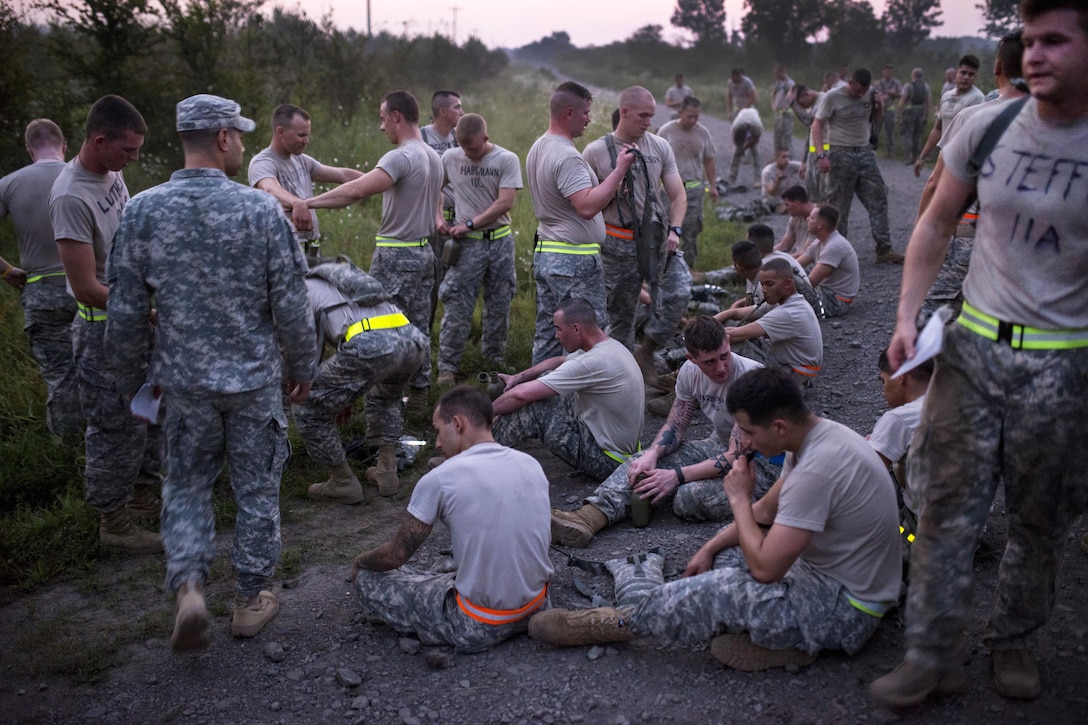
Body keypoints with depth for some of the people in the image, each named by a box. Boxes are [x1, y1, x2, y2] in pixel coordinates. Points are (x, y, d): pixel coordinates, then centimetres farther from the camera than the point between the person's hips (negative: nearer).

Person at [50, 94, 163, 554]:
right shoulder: (71, 197, -23)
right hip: (104, 330, -9)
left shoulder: (112, 174, 4)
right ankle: (114, 523, 17)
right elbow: (87, 288, -23)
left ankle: (144, 496, 37)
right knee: (117, 428, 1)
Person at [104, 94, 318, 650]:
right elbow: (291, 306, -10)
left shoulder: (141, 211, -7)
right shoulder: (261, 209, -13)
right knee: (256, 489, 13)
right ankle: (250, 599, 25)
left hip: (184, 380, 2)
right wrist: (303, 366, 5)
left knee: (186, 485, 19)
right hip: (255, 378, -2)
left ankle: (189, 588, 2)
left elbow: (125, 313, -3)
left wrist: (133, 377, 12)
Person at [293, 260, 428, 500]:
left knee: (308, 409, 12)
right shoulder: (346, 278, 42)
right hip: (413, 339, 7)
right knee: (384, 397, 40)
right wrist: (346, 394, 58)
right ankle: (387, 471, 32)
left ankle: (343, 483, 21)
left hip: (370, 346, -7)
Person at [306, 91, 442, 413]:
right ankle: (418, 393, 21)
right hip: (424, 251, 9)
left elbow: (356, 191, -30)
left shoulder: (400, 157, -18)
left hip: (396, 256, -9)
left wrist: (308, 203, -28)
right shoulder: (434, 157, 11)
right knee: (419, 327, 13)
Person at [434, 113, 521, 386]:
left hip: (500, 240, 1)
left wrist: (469, 224, -13)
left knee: (499, 306, 11)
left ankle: (495, 358, 29)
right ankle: (447, 366, 6)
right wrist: (438, 219, -2)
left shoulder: (507, 159, -4)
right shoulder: (450, 158, 1)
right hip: (467, 243, 0)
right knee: (457, 307, -3)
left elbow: (505, 203, -12)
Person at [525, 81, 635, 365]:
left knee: (547, 333, 14)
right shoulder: (567, 156, -19)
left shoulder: (537, 148, 13)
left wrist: (610, 190, 16)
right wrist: (620, 170, -21)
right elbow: (587, 206, -28)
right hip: (575, 259, -10)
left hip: (544, 253, 10)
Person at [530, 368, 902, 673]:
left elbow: (764, 568, -28)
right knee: (721, 555, 12)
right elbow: (766, 511, 13)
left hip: (847, 608, -10)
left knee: (712, 594, -18)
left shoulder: (816, 470, -32)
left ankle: (615, 624, 2)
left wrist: (739, 498, -15)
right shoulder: (815, 436, 0)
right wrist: (709, 549, 6)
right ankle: (787, 635, -2)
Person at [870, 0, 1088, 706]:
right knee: (948, 509, 5)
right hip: (974, 345, 2)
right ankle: (934, 656, 18)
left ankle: (1014, 642, 36)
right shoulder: (988, 127, -2)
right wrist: (908, 316, -1)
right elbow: (936, 226, 8)